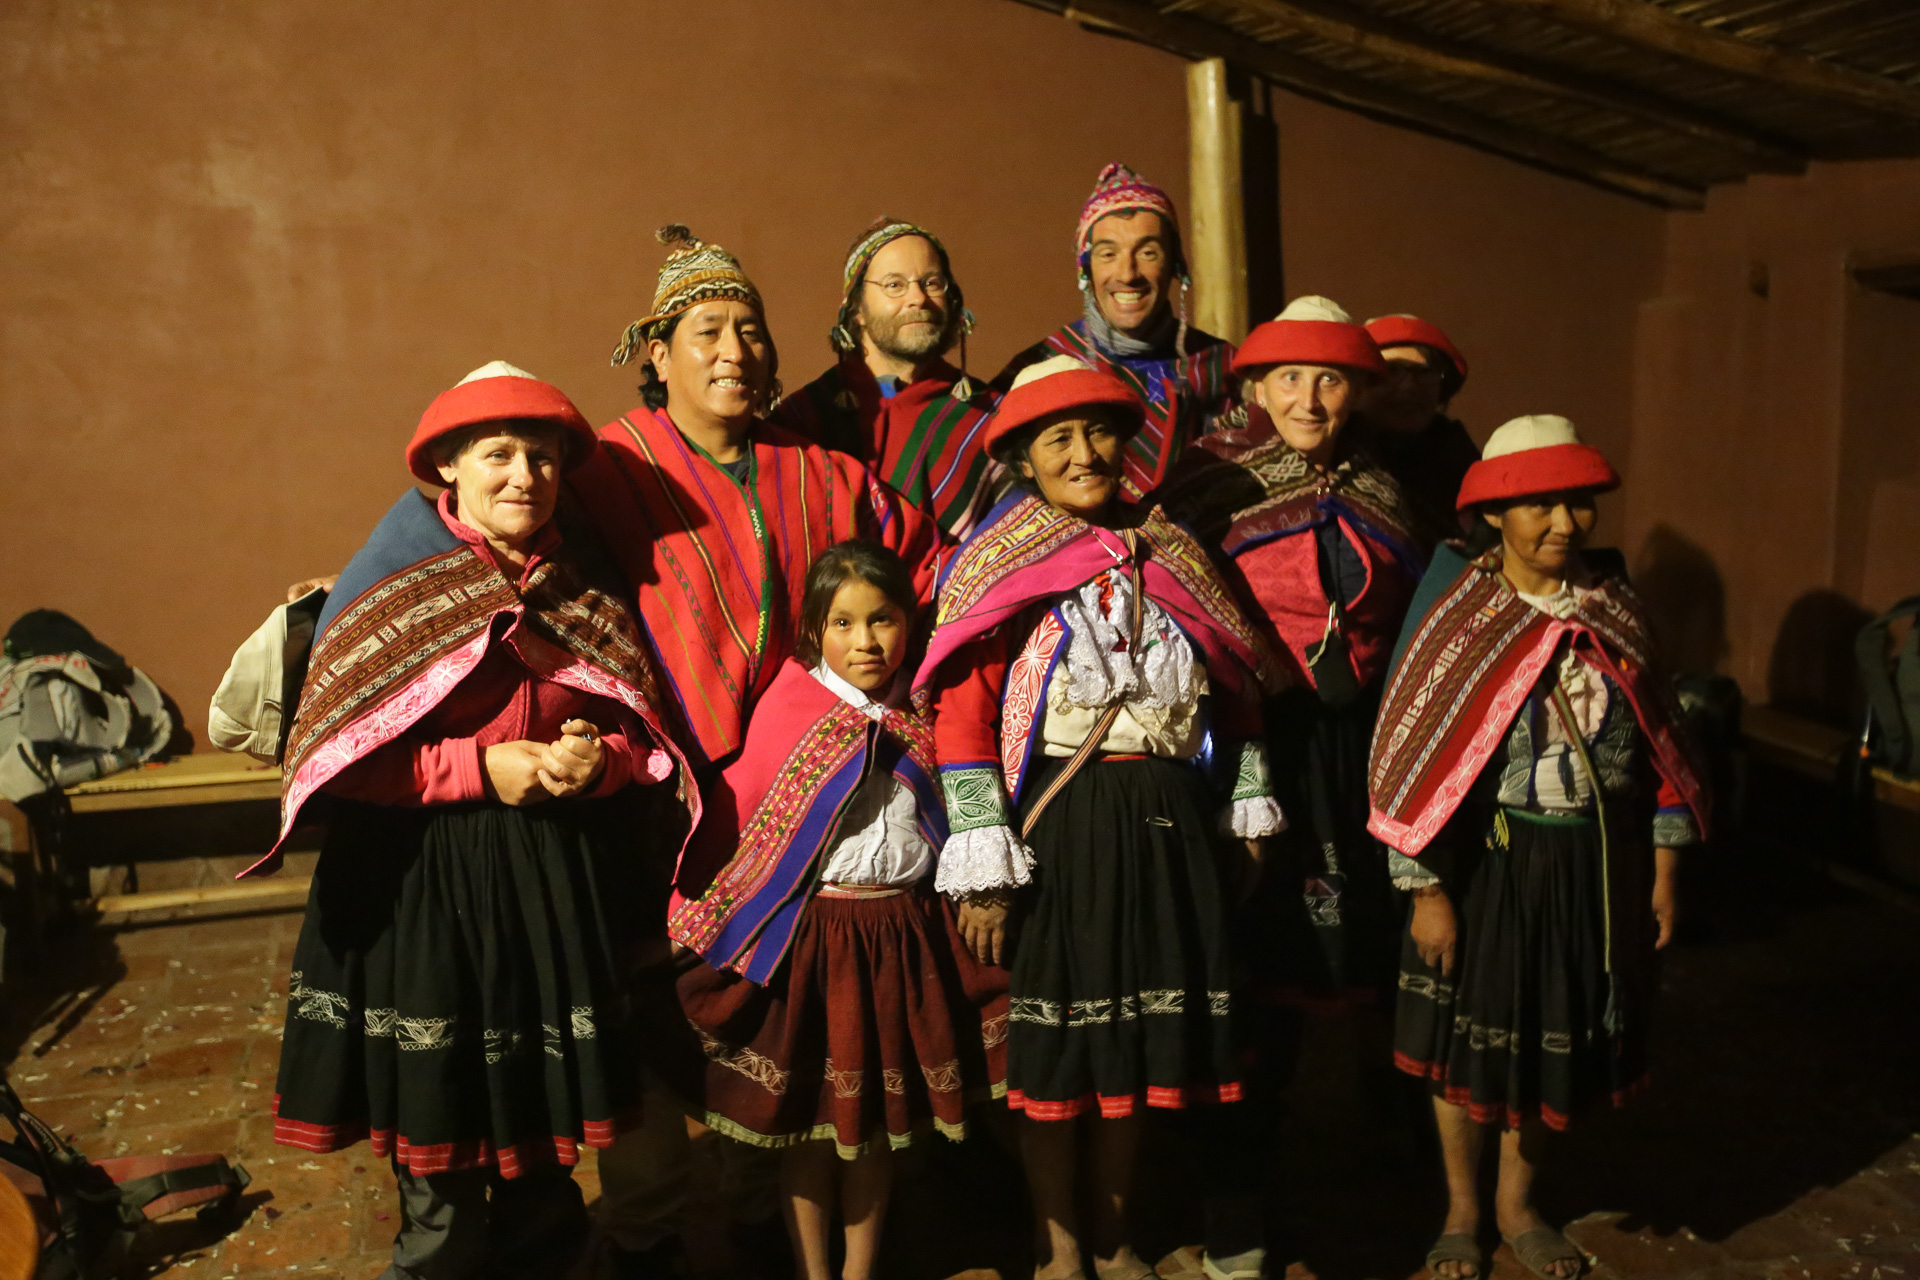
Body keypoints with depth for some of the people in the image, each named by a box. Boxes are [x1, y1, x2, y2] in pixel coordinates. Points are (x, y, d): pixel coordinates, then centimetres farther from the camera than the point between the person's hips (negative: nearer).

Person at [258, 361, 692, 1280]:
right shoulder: (398, 584, -5)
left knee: (544, 1149, 14)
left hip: (564, 883, 3)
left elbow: (642, 732, 11)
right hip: (421, 886, -3)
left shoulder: (589, 588, 5)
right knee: (438, 1151, 7)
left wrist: (596, 759, -11)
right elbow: (335, 752, -8)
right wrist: (481, 767, -16)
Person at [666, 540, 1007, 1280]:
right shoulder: (791, 711, -9)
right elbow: (736, 813, -11)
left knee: (878, 1118, 15)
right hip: (810, 935, -3)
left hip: (903, 934, 3)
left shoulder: (921, 718, 2)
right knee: (807, 1115, 11)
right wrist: (702, 925, -12)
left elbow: (954, 822, 11)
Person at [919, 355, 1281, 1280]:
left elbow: (1232, 693, 16)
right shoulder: (1002, 562, -4)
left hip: (1165, 824, 4)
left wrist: (1244, 815, 13)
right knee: (1055, 1040, 5)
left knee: (1142, 1033, 13)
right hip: (1057, 822, -4)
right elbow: (961, 713, -12)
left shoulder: (1167, 556, 10)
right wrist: (982, 866, -18)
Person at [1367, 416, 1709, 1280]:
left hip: (1599, 867, 4)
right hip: (1491, 862, -3)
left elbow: (1658, 747, 6)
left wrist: (1662, 873, 6)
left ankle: (1516, 1205, 41)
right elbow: (1416, 767, -12)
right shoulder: (1460, 624, -13)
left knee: (1562, 1043, 17)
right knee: (1470, 1040, 11)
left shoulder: (1616, 613, -1)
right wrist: (1427, 893, -13)